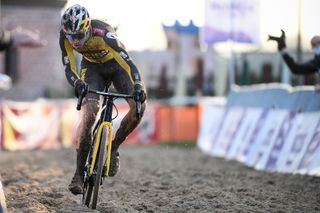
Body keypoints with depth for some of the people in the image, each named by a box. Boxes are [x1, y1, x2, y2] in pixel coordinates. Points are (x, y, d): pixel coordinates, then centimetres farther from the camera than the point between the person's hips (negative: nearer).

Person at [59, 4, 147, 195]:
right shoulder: (66, 35, -27)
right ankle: (79, 174, -14)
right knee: (89, 115, -19)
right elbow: (69, 68, -25)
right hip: (93, 67, 2)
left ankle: (114, 147, -1)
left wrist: (139, 86, -59)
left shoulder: (102, 33, -38)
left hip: (116, 64, -2)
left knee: (139, 106, -24)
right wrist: (77, 83, -48)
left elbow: (127, 62, -43)